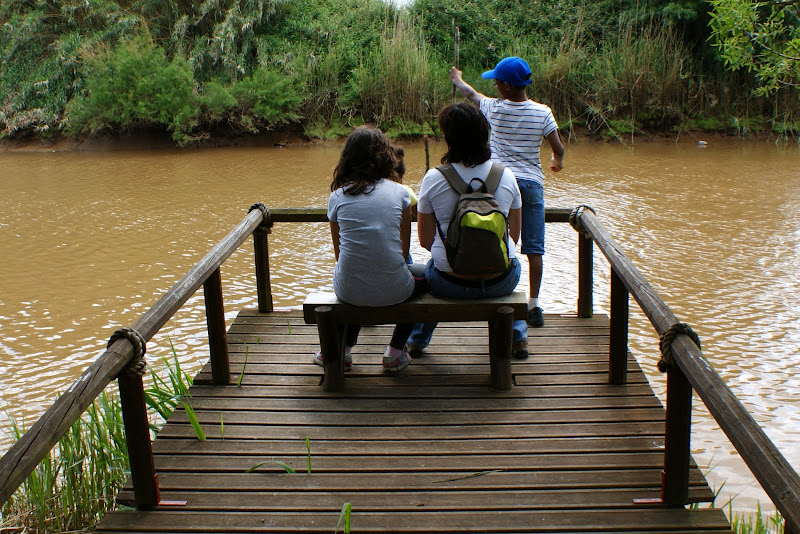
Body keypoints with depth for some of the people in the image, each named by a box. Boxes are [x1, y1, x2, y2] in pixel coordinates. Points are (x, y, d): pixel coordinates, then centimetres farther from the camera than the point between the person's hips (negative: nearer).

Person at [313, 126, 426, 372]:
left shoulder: (337, 196, 4)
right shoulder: (399, 192, 1)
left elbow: (339, 252, 12)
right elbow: (404, 251, 8)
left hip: (349, 290, 2)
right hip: (393, 290, -2)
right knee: (424, 276, 32)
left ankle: (343, 349, 36)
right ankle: (395, 351, 28)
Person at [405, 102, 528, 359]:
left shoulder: (433, 178, -10)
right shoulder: (506, 175, -5)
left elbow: (425, 240, -3)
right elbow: (514, 236, 5)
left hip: (450, 283, -1)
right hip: (501, 282, 1)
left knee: (429, 268, 36)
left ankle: (417, 339, 47)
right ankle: (517, 337, 39)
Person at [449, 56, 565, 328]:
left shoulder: (494, 109, -1)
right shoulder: (542, 113, -2)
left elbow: (473, 94, 20)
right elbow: (558, 149, 0)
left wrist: (457, 80, 42)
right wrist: (557, 161, 25)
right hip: (532, 183, 1)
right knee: (534, 249, 4)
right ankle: (534, 304, 5)